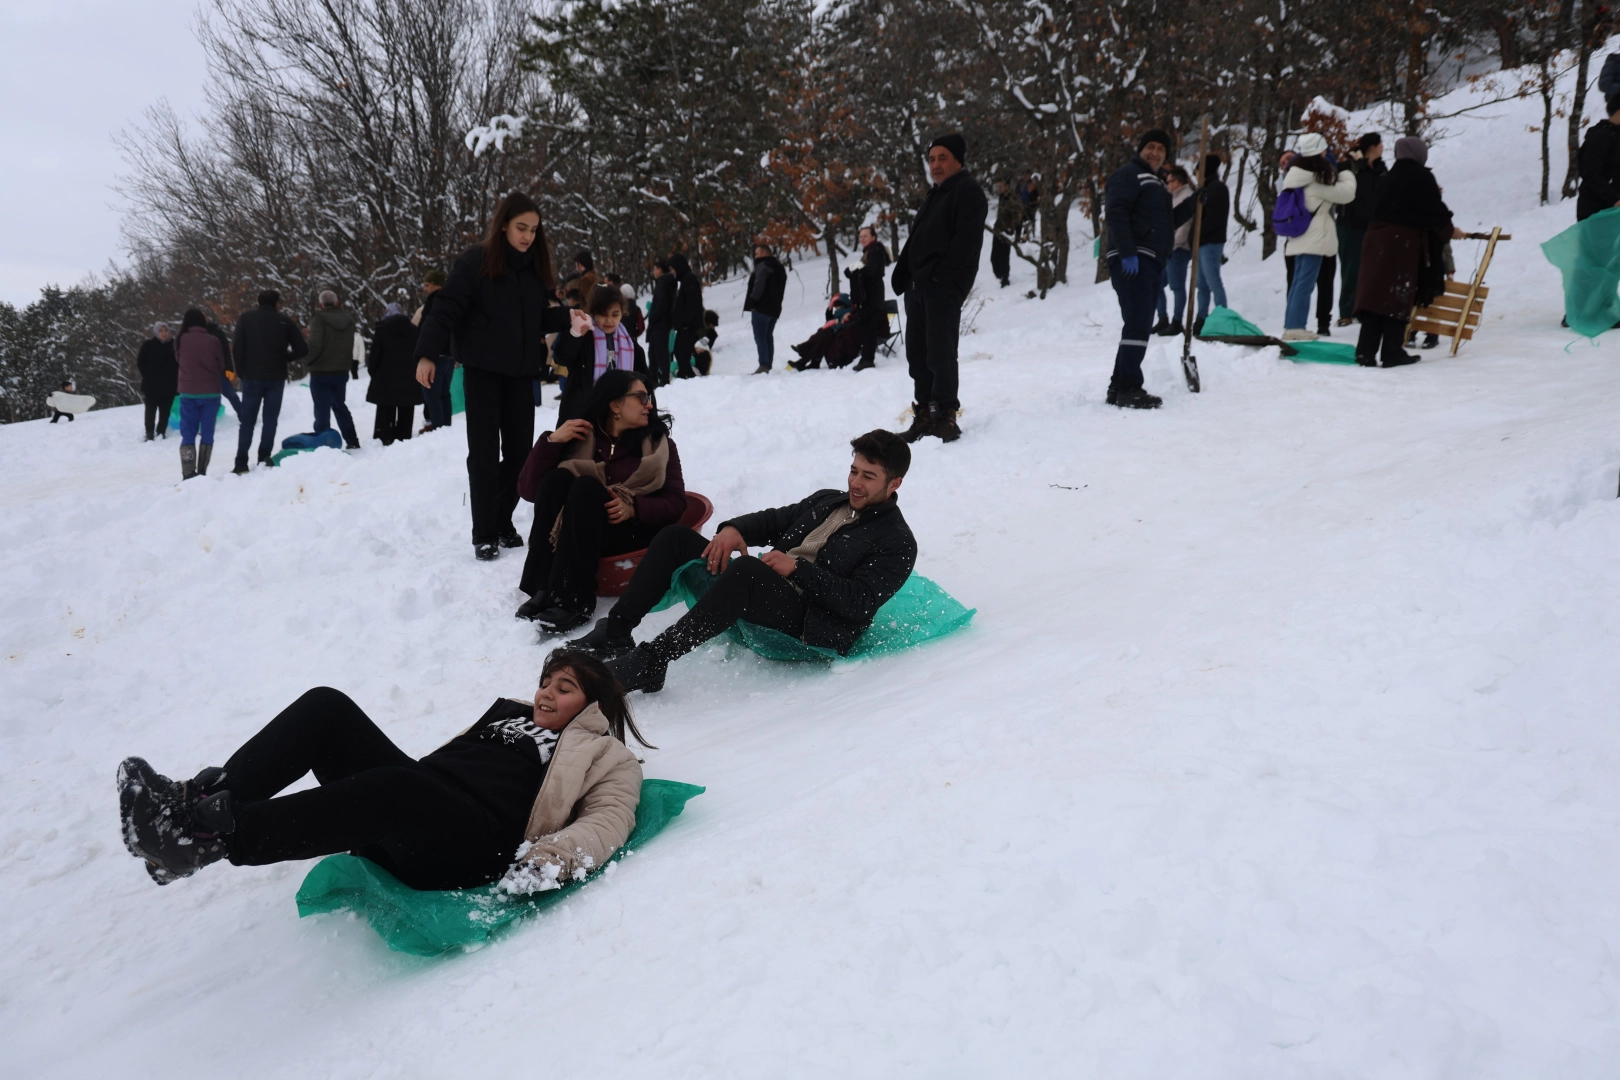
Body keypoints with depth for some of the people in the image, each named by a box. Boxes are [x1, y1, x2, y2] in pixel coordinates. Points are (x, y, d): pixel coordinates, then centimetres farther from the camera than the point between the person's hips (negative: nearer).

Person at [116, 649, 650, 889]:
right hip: (408, 827, 7)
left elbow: (609, 819, -1)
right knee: (325, 706, -12)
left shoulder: (606, 756, 17)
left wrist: (553, 859, -20)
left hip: (473, 849, -7)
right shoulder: (510, 714, 36)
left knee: (398, 789, -41)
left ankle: (213, 836, -48)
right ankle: (204, 798, -30)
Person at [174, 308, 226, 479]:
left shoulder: (181, 340, -5)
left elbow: (178, 360, 11)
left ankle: (189, 474, -5)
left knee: (188, 433, 4)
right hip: (211, 393, 0)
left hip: (188, 393, 1)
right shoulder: (213, 341, -7)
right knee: (207, 433, 7)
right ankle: (202, 472, 6)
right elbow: (221, 366, 2)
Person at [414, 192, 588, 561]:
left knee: (519, 449, 6)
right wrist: (428, 354, -16)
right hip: (482, 370, -5)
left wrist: (567, 317, -4)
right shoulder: (474, 261, -9)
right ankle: (484, 535, 4)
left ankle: (502, 523, 21)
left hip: (521, 371, 5)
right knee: (485, 453, -3)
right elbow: (446, 309, -11)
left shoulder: (535, 266, 9)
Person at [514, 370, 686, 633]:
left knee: (587, 486, -28)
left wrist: (634, 508, -21)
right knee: (557, 479, -24)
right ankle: (543, 590, -31)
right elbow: (529, 490, -1)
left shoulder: (659, 442, 7)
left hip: (633, 533, -2)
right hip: (570, 534, 2)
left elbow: (676, 503, -3)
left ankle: (576, 601, -40)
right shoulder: (579, 436, 6)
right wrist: (552, 441, -13)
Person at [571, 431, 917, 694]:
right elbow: (774, 519, 19)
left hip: (807, 622, -8)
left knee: (746, 570, -39)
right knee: (675, 537, -2)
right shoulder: (827, 501, 24)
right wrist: (734, 528, -4)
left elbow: (860, 603, -12)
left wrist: (797, 568, -19)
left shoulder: (897, 543, 1)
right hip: (763, 591, 8)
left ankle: (651, 662, -39)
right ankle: (615, 633, -9)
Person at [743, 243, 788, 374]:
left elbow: (758, 286, -20)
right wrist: (775, 303, 16)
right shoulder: (778, 267, 20)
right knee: (768, 336, 11)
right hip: (774, 308, 9)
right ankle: (768, 365, 8)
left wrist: (752, 302, -17)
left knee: (760, 337, -10)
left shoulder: (763, 266, -10)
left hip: (762, 307, -9)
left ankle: (764, 365, -17)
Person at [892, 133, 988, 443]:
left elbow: (966, 239, -16)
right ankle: (924, 415, 14)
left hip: (945, 286, -9)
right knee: (917, 353, 8)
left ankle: (945, 417, -8)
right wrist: (902, 275, 11)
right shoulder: (933, 196, 25)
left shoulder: (968, 191, -3)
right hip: (918, 285, 9)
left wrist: (940, 274, -20)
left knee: (940, 353, -12)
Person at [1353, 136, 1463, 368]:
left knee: (1374, 292, 3)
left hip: (1377, 238, 6)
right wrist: (1450, 231, 13)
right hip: (1403, 242, -6)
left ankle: (1366, 352, 0)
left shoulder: (1391, 176, 15)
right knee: (1398, 296, -2)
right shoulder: (1421, 177, -3)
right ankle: (1392, 353, 0)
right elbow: (1434, 209, -3)